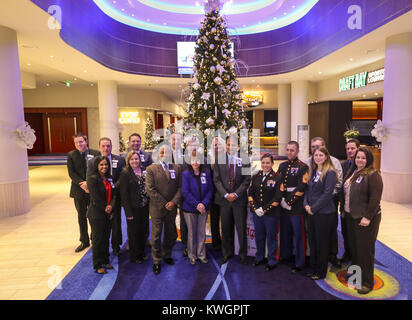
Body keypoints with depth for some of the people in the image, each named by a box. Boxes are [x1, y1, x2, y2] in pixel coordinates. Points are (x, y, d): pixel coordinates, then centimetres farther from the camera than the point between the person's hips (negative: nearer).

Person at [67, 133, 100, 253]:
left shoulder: (95, 153, -1)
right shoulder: (71, 155, 1)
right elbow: (71, 173, -6)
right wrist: (82, 184, -18)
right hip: (79, 191, 1)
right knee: (81, 217, 11)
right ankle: (84, 241, 23)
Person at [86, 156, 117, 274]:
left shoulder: (109, 178, 9)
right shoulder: (92, 178, -11)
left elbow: (114, 194, 5)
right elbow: (95, 198, -16)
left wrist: (111, 206, -12)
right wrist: (106, 209, -10)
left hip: (108, 213, 6)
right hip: (96, 214, -6)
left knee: (106, 238, 13)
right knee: (98, 239, 4)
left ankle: (105, 261, 28)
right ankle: (98, 265, 17)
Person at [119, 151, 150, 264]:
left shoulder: (144, 171, 6)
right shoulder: (125, 173, -10)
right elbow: (124, 194, -13)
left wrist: (149, 204, 3)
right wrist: (128, 212, -16)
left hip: (145, 207, 5)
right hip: (133, 208, -5)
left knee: (143, 230, 14)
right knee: (133, 232, 8)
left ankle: (142, 253, 33)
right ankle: (134, 256, 25)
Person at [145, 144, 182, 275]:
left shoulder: (176, 168, 6)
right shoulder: (151, 169, -3)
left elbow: (180, 187, 2)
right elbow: (150, 190, -10)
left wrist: (174, 202, -12)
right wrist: (164, 204, -13)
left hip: (172, 208, 3)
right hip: (157, 209, -3)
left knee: (171, 234, 14)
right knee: (156, 236, 6)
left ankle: (167, 255, 36)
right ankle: (157, 261, 22)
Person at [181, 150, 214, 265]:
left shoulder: (206, 173, -1)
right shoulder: (186, 174, -8)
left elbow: (210, 190, -1)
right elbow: (185, 192, -12)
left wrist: (204, 203, -14)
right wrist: (196, 205, -16)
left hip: (203, 208, 2)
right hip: (190, 208, -2)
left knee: (202, 232, 12)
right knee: (191, 233, 9)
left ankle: (201, 254, 28)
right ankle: (192, 255, 26)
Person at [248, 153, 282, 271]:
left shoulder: (277, 178, -8)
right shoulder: (256, 177, 6)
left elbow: (277, 198, -12)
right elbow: (250, 193, 6)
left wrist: (265, 209, -15)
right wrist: (255, 208, -6)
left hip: (271, 214, -4)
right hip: (257, 213, 5)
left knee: (271, 237, 8)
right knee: (258, 236, 17)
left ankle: (272, 261, 25)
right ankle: (259, 258, 36)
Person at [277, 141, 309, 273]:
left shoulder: (303, 167, -8)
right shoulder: (282, 166, 12)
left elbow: (301, 188, -14)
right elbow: (279, 183, 8)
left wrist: (289, 201, -14)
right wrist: (282, 199, -5)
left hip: (296, 207, -6)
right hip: (283, 206, 6)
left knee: (298, 235, 2)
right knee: (285, 232, 18)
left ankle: (299, 263, 15)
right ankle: (285, 256, 36)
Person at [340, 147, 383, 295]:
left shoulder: (372, 175, -12)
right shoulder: (351, 173, 12)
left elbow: (375, 198, -18)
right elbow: (344, 192, 17)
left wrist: (368, 217, -20)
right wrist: (344, 210, 14)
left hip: (365, 218, -7)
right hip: (350, 216, 7)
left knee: (365, 249, 1)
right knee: (353, 246, 16)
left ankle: (367, 282, 15)